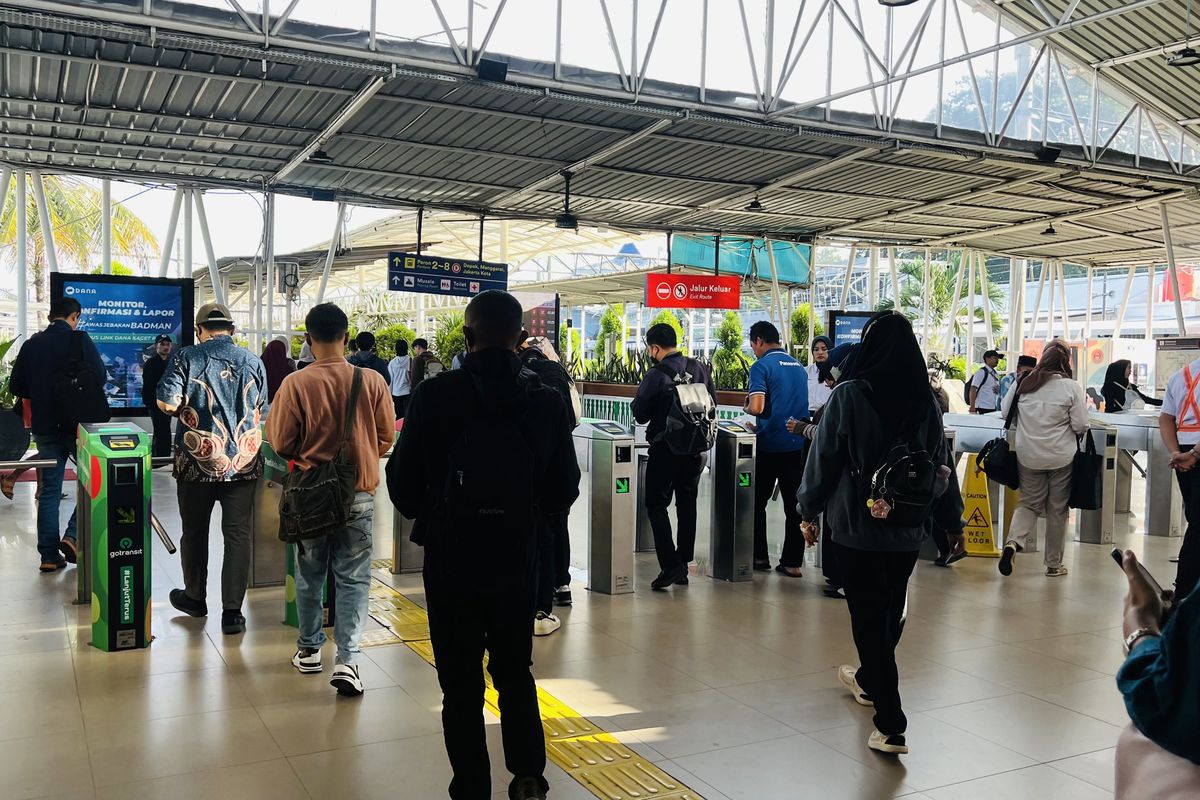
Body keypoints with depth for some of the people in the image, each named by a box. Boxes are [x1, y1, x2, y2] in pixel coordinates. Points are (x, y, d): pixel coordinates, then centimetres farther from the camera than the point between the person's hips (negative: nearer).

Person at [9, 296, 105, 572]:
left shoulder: (32, 344, 5)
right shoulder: (79, 339, -8)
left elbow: (16, 386, 7)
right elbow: (99, 375, -13)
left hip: (44, 426, 5)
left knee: (50, 490, 10)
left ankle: (49, 555, 11)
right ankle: (73, 535, -6)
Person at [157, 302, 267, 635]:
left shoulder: (187, 358, -5)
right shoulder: (254, 362, 3)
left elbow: (167, 402, -11)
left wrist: (186, 409, 10)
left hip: (197, 461, -1)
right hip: (243, 461, 1)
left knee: (195, 531, 16)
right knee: (238, 535, 4)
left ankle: (195, 598, 32)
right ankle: (232, 611, 3)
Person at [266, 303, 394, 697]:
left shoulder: (295, 384, -13)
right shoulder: (372, 382, -10)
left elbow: (280, 442, -6)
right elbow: (386, 437, 0)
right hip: (358, 494, 0)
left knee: (310, 573, 17)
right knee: (353, 578, 6)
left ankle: (309, 649, 31)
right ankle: (347, 658, -3)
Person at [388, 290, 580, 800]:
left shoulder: (435, 397, -14)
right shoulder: (547, 402, -7)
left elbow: (404, 490, -9)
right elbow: (563, 493, 0)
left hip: (451, 559, -2)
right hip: (518, 557, 3)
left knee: (461, 681, 12)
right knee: (515, 669, 23)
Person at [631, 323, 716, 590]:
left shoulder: (656, 375, -16)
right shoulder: (699, 369, 2)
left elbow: (640, 415, -11)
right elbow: (713, 403, 11)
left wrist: (639, 399, 8)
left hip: (665, 448, -6)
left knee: (656, 504, 3)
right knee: (687, 504, 14)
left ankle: (670, 566, -6)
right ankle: (683, 564, 19)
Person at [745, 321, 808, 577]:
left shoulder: (762, 366, -9)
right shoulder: (799, 367, 13)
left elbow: (757, 407, -20)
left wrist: (747, 407, 1)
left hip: (769, 445, -5)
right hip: (798, 443, 5)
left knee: (757, 502, 10)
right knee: (794, 505, 6)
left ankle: (759, 556, 15)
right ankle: (792, 562, 7)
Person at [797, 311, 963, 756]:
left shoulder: (849, 395, -13)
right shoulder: (926, 401, -1)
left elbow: (824, 458, -9)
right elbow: (941, 464, 6)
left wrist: (810, 510, 3)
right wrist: (952, 519, 16)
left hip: (858, 526, -5)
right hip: (909, 528, 5)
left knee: (869, 616, 1)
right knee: (890, 611, 21)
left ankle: (891, 724, -2)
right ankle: (870, 680, 45)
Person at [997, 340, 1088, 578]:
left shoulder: (1023, 384, 0)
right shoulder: (1072, 387, -10)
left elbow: (1004, 413, 11)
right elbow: (1080, 426, -7)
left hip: (1028, 457, 2)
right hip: (1061, 458, -2)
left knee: (1028, 503, 13)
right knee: (1057, 510, 9)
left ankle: (1013, 541, -14)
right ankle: (1054, 564, 18)